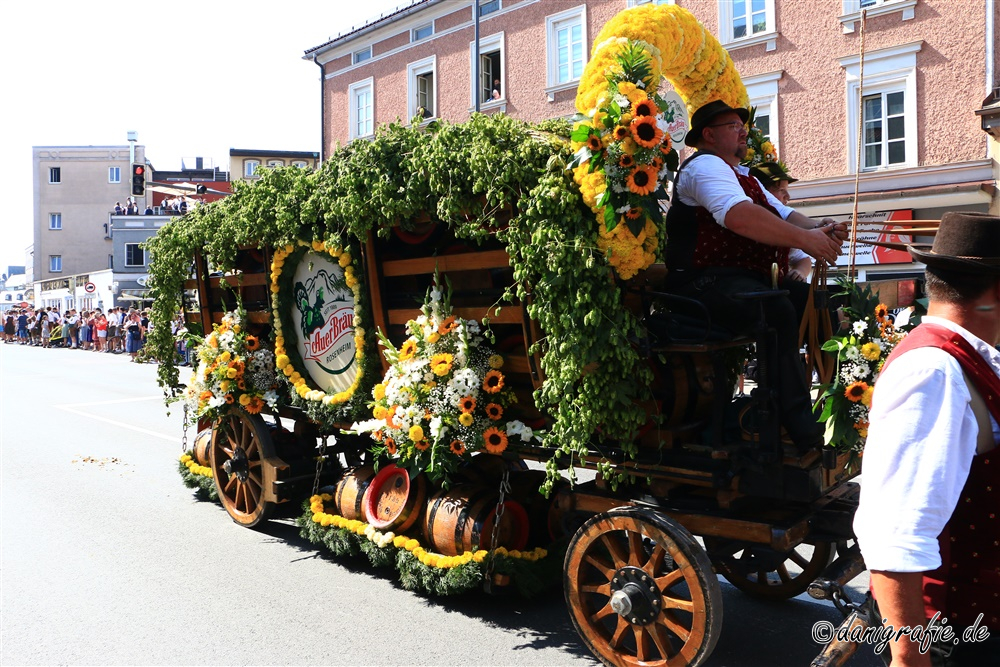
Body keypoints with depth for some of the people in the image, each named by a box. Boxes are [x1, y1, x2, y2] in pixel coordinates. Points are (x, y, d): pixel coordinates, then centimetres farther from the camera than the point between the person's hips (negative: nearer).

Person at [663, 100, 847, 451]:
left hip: (753, 280, 10)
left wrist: (821, 229, 0)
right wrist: (805, 239, -23)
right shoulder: (704, 165, -5)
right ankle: (799, 425, -28)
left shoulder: (744, 176, 29)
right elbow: (740, 215, -24)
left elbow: (784, 215, 22)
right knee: (778, 310, -32)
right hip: (707, 283, -10)